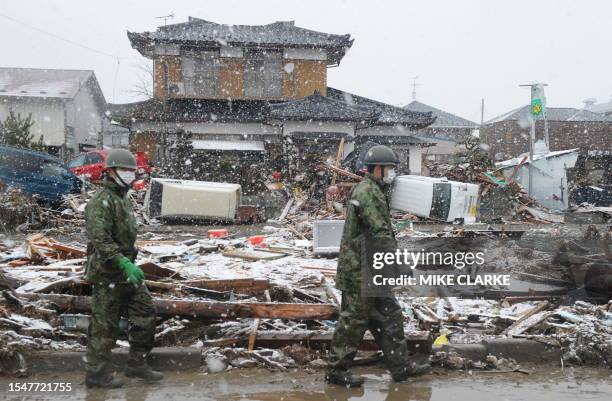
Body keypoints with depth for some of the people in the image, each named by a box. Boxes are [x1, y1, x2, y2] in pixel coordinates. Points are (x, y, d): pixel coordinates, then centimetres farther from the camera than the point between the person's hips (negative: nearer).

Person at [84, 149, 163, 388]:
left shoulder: (123, 198, 15)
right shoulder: (102, 201, -16)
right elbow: (99, 238, -28)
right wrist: (124, 263, -34)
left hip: (125, 270, 10)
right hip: (107, 273, -9)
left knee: (145, 313, 10)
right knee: (104, 325, 0)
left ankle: (137, 364, 20)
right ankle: (97, 375, 13)